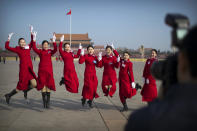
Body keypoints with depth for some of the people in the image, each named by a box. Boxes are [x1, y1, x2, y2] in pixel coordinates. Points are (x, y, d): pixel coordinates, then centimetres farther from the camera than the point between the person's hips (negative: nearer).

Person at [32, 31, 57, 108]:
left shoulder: (50, 51, 8)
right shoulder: (40, 51, 6)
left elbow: (55, 49, -11)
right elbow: (34, 48, -11)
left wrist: (54, 41, -21)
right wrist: (34, 39, -17)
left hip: (49, 70, 1)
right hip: (41, 70, 0)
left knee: (48, 86, 1)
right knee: (43, 86, 2)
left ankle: (48, 103, 6)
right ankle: (44, 102, 10)